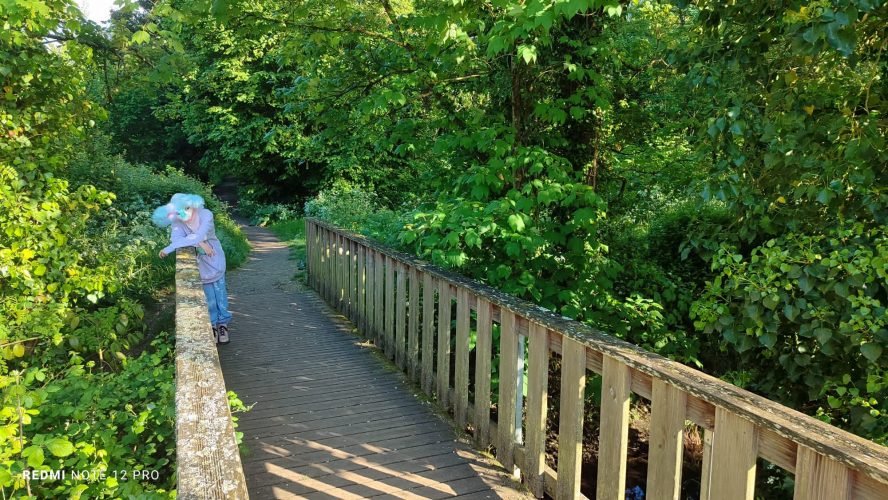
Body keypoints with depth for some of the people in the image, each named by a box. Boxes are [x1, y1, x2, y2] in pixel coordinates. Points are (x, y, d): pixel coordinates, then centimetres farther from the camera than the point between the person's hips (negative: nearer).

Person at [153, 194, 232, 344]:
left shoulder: (205, 215, -24)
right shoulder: (177, 222, -14)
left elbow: (199, 236, -36)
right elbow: (175, 238, -30)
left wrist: (169, 249, -39)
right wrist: (199, 243, -41)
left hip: (215, 259, -1)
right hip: (198, 263, 1)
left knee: (220, 293, 5)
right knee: (208, 297, 7)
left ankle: (223, 323, 22)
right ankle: (212, 325, 24)